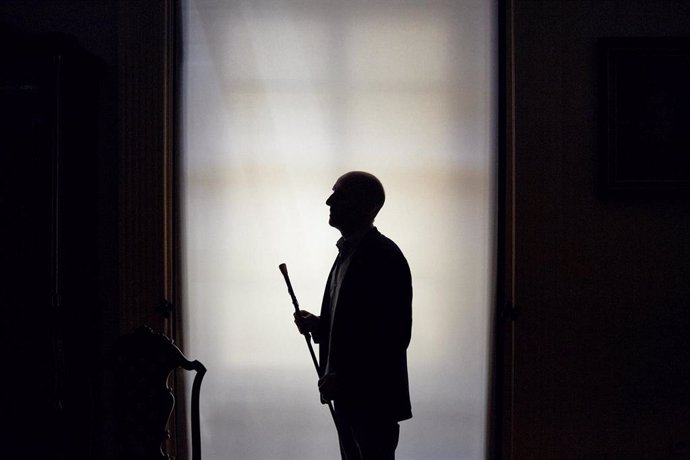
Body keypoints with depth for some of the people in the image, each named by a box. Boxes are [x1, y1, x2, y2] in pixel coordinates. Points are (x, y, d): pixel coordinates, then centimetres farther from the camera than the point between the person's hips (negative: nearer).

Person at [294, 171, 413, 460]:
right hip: (348, 394, 9)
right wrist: (317, 325, 5)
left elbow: (394, 334, -20)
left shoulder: (384, 256, -15)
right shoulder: (347, 252, 14)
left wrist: (344, 378, -20)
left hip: (374, 397, -9)